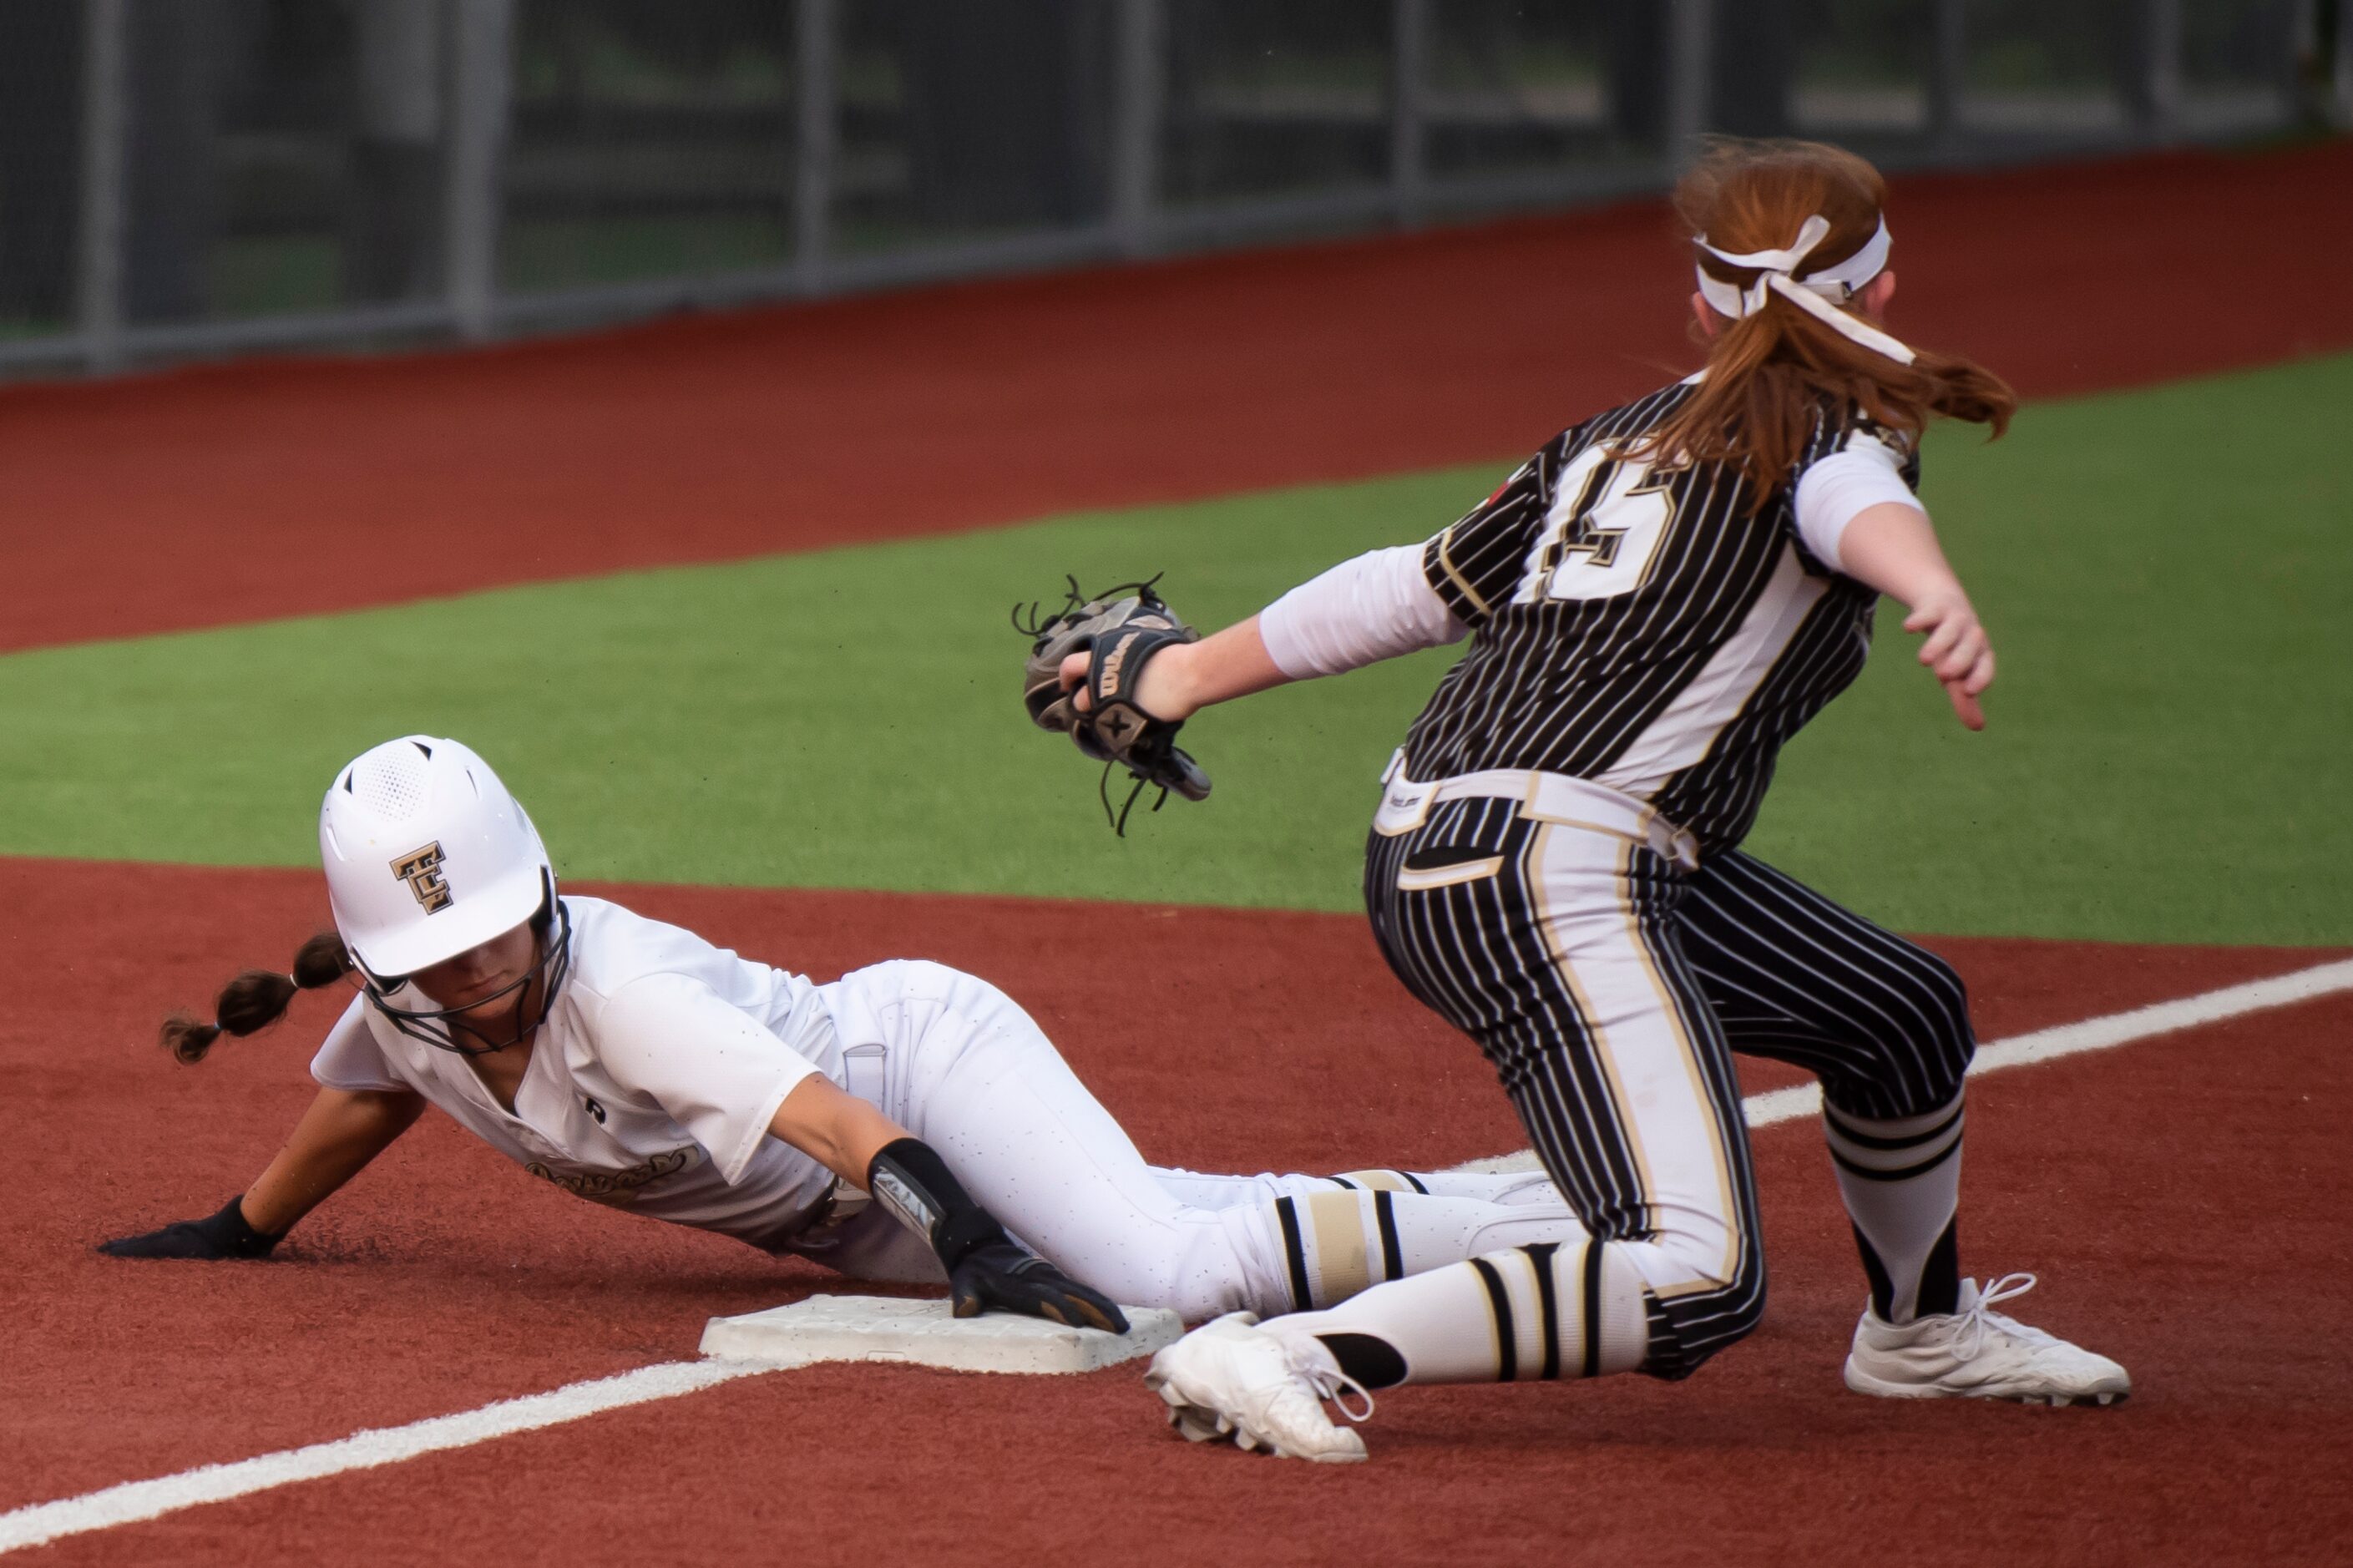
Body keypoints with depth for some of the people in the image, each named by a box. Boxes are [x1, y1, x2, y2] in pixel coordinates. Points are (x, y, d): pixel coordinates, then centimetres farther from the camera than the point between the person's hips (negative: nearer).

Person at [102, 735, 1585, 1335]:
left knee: (1163, 1269, -27)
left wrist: (973, 1243, -52)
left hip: (924, 1053, -8)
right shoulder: (409, 1015, -8)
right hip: (854, 1224, 8)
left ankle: (1575, 1219, -17)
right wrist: (240, 1233, 30)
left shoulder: (616, 984, -30)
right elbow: (374, 1091, 17)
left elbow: (829, 1115, -40)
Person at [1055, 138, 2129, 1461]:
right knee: (1698, 1284, -22)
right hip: (1548, 869, -9)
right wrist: (1941, 598, -45)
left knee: (1907, 1012, 26)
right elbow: (1859, 508, -23)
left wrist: (1191, 675, 35)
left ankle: (1923, 1330, 50)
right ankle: (1287, 1363, -28)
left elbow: (1416, 586, 24)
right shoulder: (1837, 436, 1)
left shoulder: (1616, 442, 21)